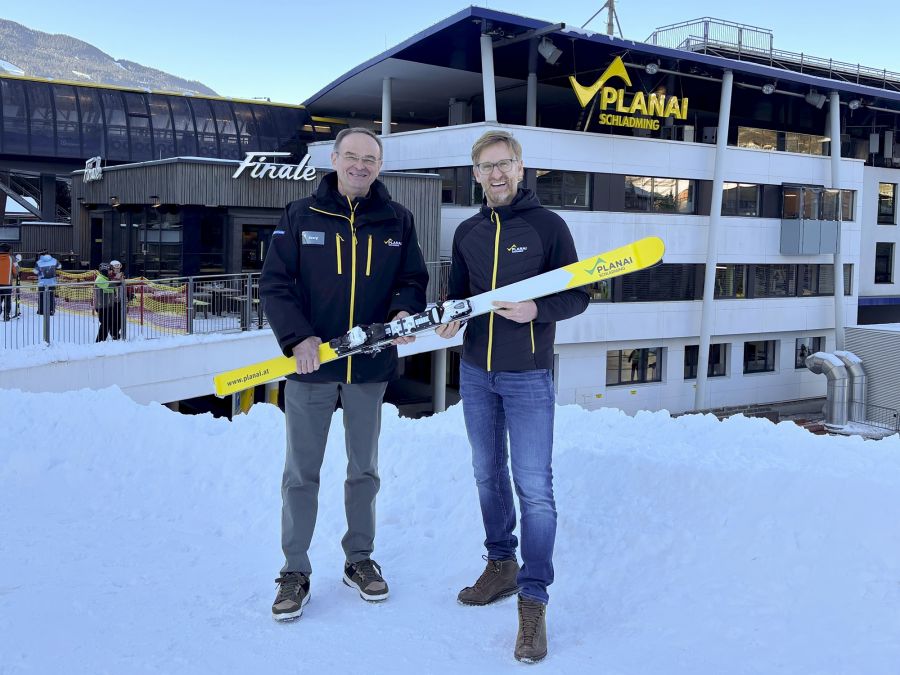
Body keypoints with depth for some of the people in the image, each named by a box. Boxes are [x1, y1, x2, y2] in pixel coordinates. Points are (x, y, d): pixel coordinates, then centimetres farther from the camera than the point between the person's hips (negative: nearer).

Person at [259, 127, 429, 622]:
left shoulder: (397, 221, 4)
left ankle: (359, 559, 30)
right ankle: (295, 571, 18)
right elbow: (274, 284, -4)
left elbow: (413, 279, 9)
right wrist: (297, 338, -19)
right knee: (301, 473, 6)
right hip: (310, 364, -2)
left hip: (370, 367, 2)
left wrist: (405, 311, -14)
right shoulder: (299, 216, -1)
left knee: (364, 469, 15)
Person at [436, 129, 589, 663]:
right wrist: (450, 318, -5)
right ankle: (502, 565, 33)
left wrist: (537, 309, -23)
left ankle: (534, 599, 3)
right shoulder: (467, 233, 8)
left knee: (534, 488, -6)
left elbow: (578, 295, -5)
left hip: (528, 378, -5)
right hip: (476, 374, 5)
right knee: (489, 475, 16)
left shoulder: (548, 225, -6)